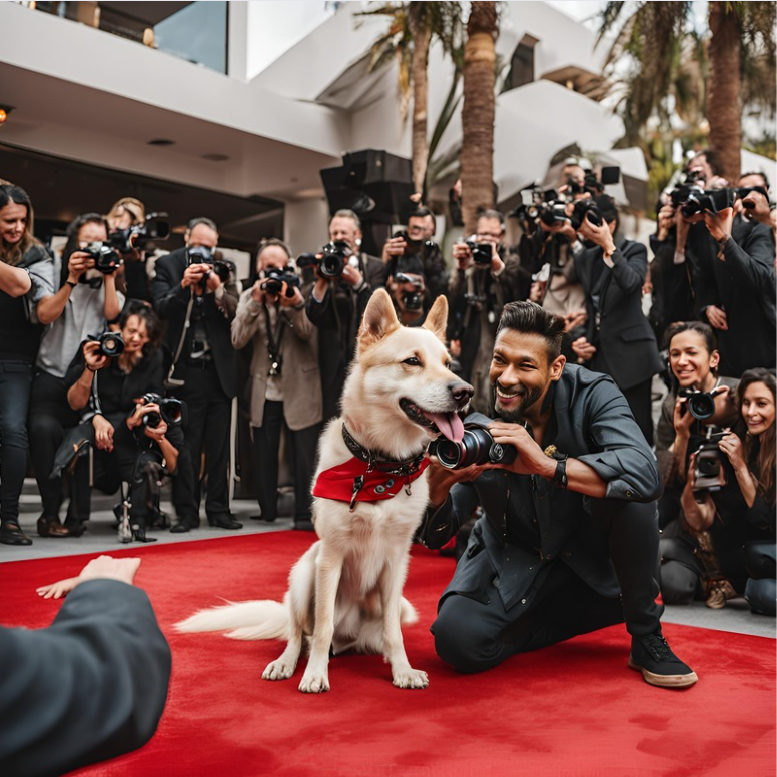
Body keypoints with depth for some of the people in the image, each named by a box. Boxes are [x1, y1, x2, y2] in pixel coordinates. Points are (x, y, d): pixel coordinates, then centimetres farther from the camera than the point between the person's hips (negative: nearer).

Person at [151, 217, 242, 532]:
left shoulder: (223, 270, 9)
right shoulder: (167, 265, 4)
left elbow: (237, 312, 0)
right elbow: (161, 307, -8)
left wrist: (218, 289, -16)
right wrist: (184, 285, -22)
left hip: (219, 368, 2)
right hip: (185, 369, -2)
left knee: (219, 444, 7)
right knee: (186, 445, -1)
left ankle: (218, 509, 15)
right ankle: (186, 512, 7)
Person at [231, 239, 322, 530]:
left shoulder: (302, 292, -2)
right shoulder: (249, 297, 4)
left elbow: (309, 333, -13)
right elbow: (238, 339, -9)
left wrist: (296, 306, -29)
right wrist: (256, 302, -17)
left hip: (300, 390, -2)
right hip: (264, 391, 3)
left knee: (305, 455, -2)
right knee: (264, 456, 9)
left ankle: (305, 514, 7)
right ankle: (267, 512, 21)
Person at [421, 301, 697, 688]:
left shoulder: (592, 394, -20)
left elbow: (645, 472, -39)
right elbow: (437, 535, -15)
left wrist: (546, 464, -49)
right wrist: (437, 490, -39)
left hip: (586, 547, -1)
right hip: (513, 556, 2)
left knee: (630, 492, -31)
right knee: (457, 641, -22)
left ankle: (647, 638, -9)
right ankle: (610, 610, -1)